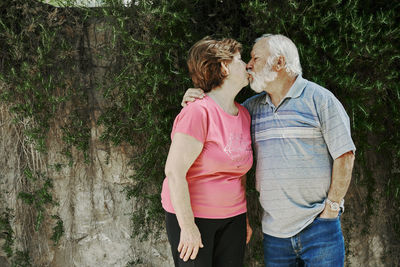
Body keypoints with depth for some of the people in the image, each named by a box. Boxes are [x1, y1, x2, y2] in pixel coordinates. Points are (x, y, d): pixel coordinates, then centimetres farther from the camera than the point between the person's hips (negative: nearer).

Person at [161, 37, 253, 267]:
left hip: (232, 218, 7)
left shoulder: (243, 114, 8)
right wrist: (187, 226, -18)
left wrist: (243, 217, 17)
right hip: (191, 215, -7)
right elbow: (174, 171, -20)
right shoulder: (198, 112, -17)